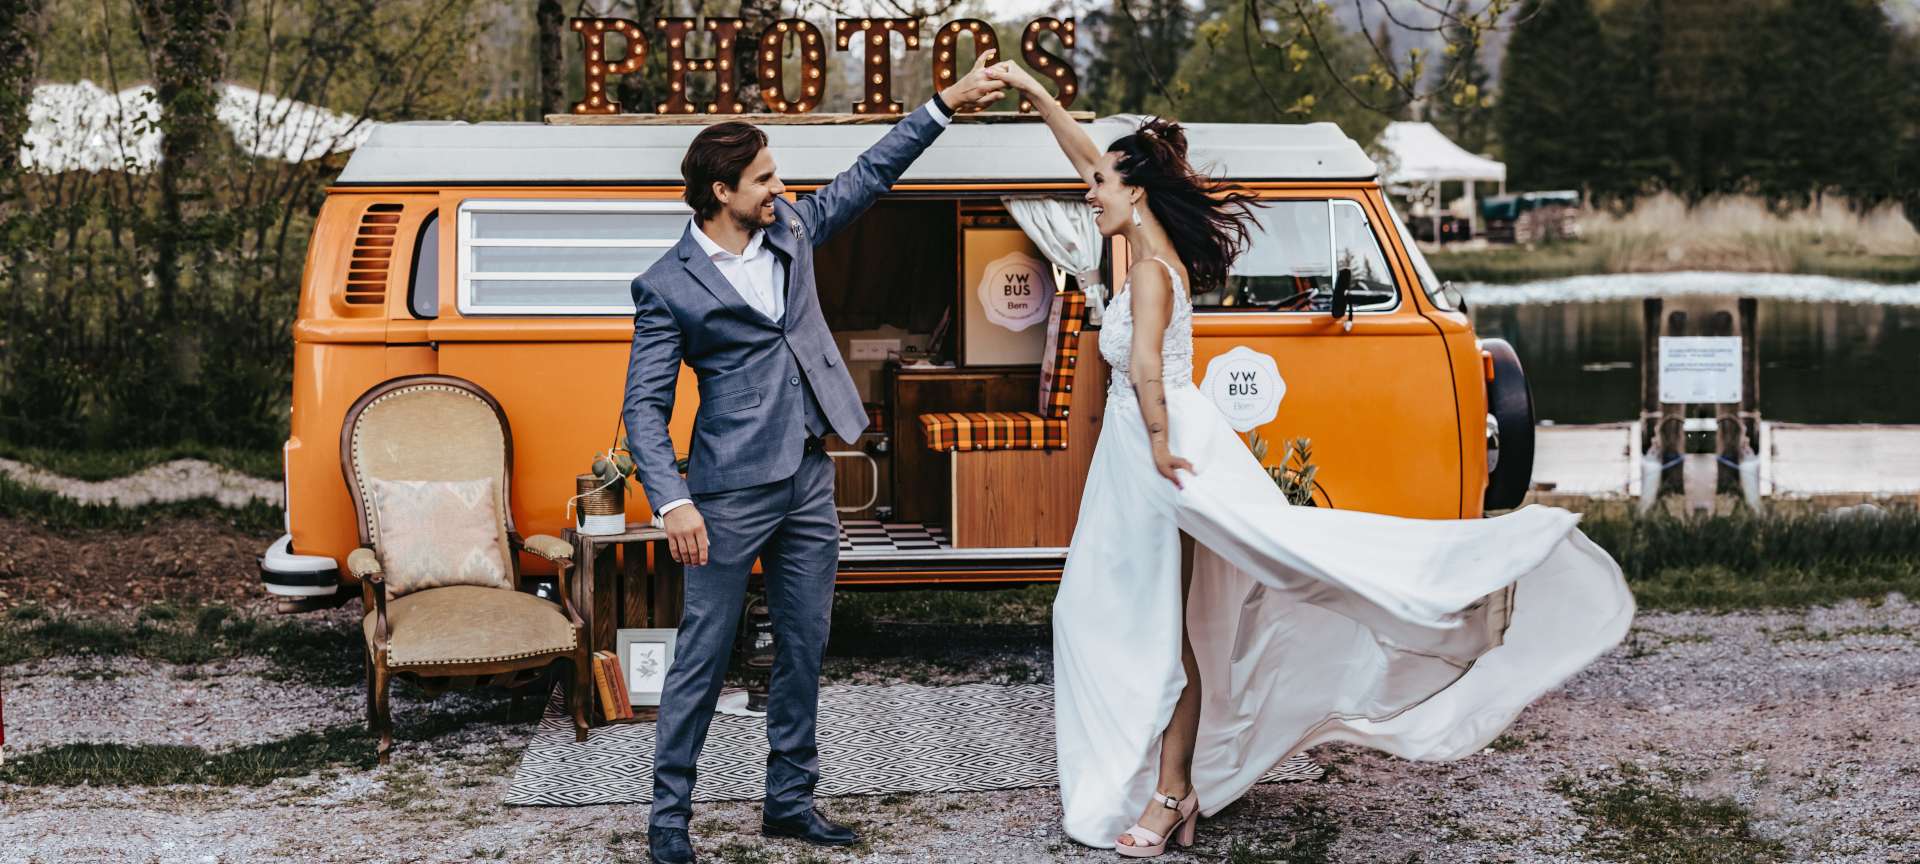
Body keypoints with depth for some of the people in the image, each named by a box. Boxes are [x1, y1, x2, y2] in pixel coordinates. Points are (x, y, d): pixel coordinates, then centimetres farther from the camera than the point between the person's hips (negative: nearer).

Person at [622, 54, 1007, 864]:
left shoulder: (789, 230, 8)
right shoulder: (667, 286, -9)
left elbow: (869, 174, 17)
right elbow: (644, 406, -11)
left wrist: (946, 103, 12)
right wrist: (672, 502, -23)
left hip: (809, 479, 6)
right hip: (732, 491, -6)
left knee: (804, 649, 11)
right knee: (703, 654, -2)